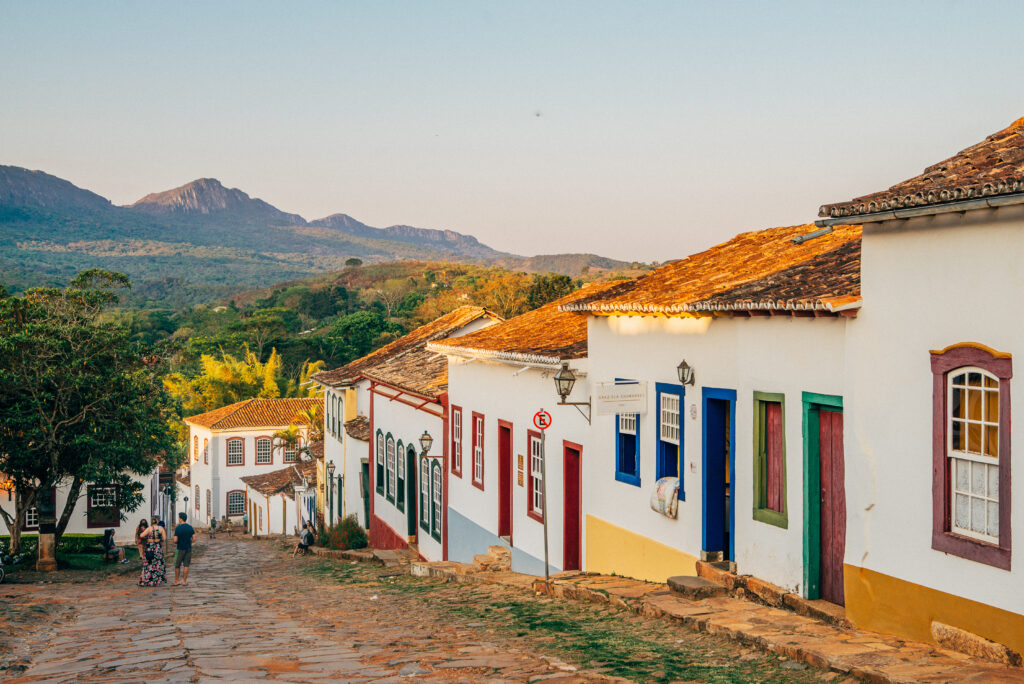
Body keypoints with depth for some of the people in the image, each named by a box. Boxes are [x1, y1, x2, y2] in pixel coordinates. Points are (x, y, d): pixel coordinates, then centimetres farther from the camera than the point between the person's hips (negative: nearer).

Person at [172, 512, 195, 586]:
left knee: (177, 565, 10)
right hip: (188, 548, 4)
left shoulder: (178, 528, -14)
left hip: (180, 548, -3)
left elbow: (175, 540, -17)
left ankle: (176, 581, 14)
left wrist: (175, 543, 5)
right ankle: (184, 581, 6)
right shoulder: (190, 527, 0)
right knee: (186, 565, 6)